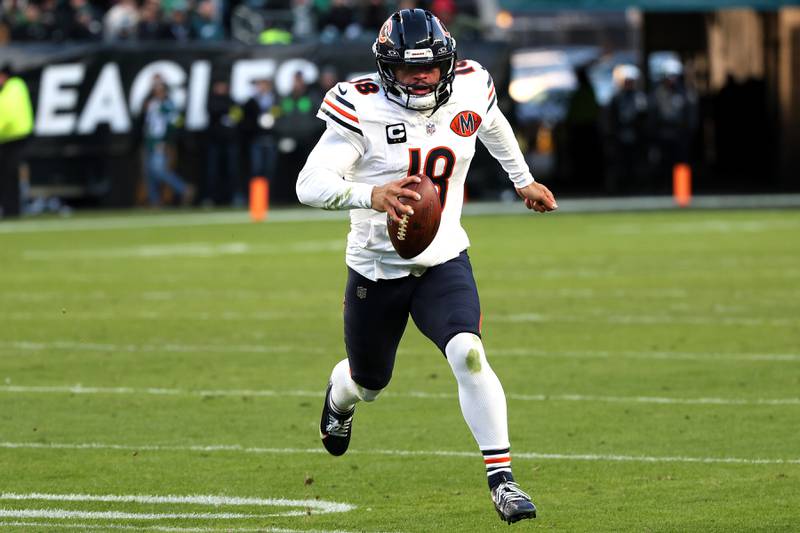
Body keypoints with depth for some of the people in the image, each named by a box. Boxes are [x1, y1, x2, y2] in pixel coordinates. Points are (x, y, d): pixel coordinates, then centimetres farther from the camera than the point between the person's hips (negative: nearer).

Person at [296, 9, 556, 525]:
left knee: (469, 355, -25)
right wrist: (369, 195, -47)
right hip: (377, 268, -1)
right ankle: (340, 399, 59)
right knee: (369, 382, 19)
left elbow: (493, 124, 17)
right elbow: (311, 184, -29)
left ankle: (502, 479, -19)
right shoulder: (363, 109, -20)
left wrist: (524, 180, 31)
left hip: (443, 260, 1)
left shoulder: (469, 90, -9)